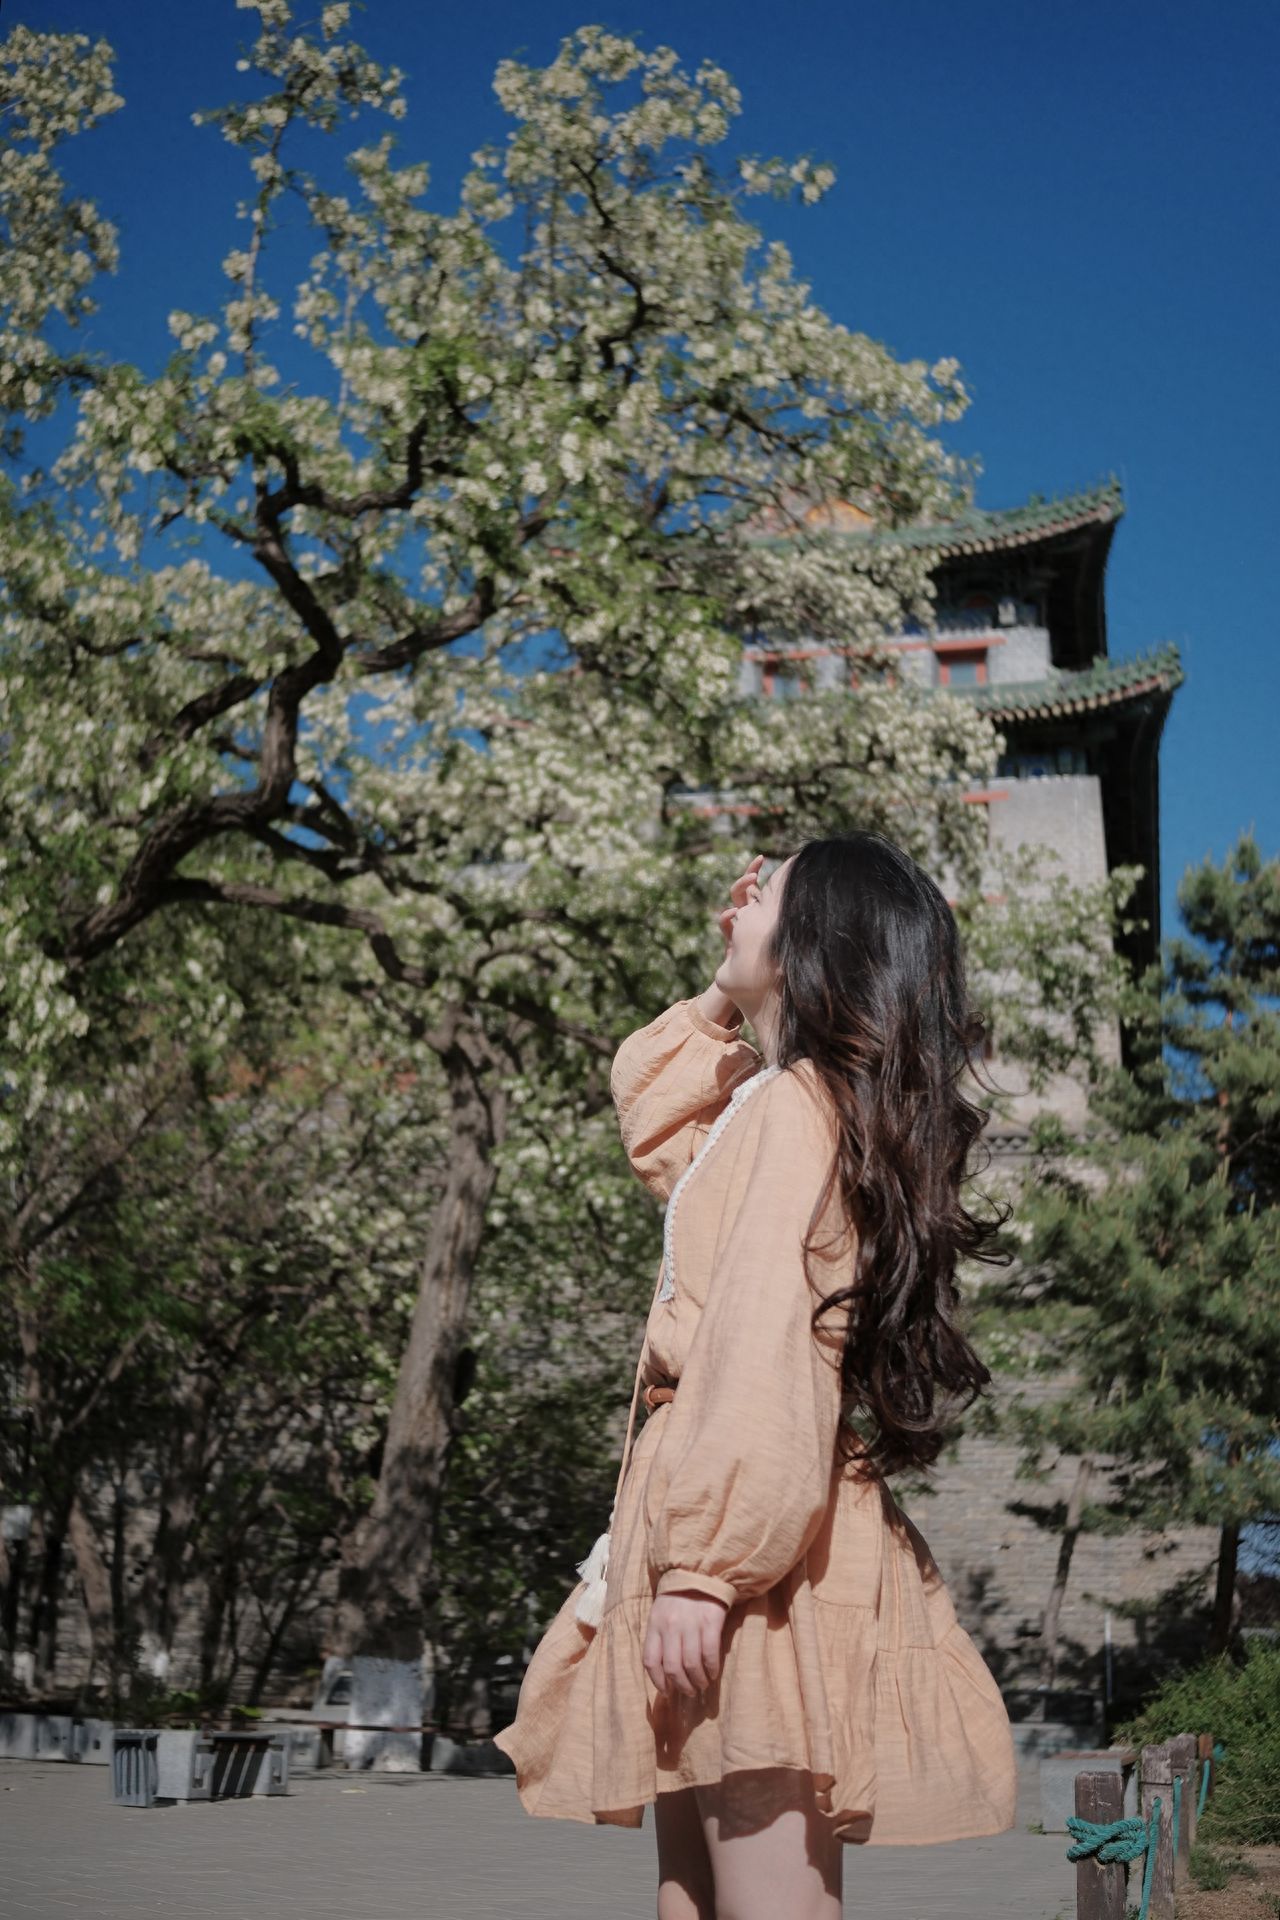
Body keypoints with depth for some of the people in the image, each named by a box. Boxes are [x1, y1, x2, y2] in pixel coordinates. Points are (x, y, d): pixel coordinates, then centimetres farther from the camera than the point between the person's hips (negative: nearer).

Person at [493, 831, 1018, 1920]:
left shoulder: (794, 1101, -8)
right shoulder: (769, 1104, 20)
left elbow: (764, 1348, -19)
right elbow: (654, 1129, 40)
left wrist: (706, 1562, -24)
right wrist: (726, 996, 29)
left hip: (756, 1538, -10)